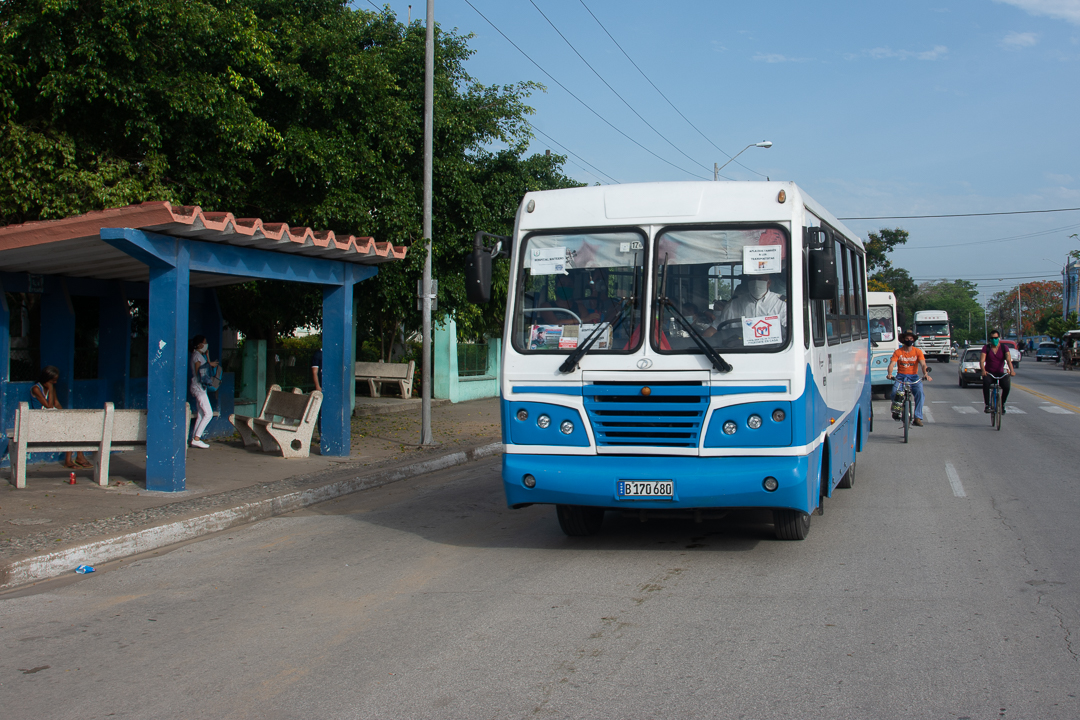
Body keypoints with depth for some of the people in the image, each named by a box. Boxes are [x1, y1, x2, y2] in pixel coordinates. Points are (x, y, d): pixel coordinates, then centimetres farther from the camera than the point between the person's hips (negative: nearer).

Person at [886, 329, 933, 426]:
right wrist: (889, 374, -32)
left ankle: (917, 418, -21)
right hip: (901, 376, 0)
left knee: (919, 392, -27)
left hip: (914, 377, 0)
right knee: (895, 392, -28)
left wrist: (926, 374, -29)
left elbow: (923, 364, -8)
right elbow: (892, 364, -10)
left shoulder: (918, 351, 3)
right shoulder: (897, 352, 2)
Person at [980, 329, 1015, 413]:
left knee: (1007, 386, -27)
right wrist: (983, 370, -34)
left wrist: (1011, 370, -34)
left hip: (1000, 373, 1)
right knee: (986, 382, -36)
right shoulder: (986, 348, 0)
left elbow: (1008, 359, -15)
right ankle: (987, 405, -26)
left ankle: (1002, 404, 0)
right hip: (989, 373, -1)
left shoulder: (1004, 348, 1)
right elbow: (982, 360, -13)